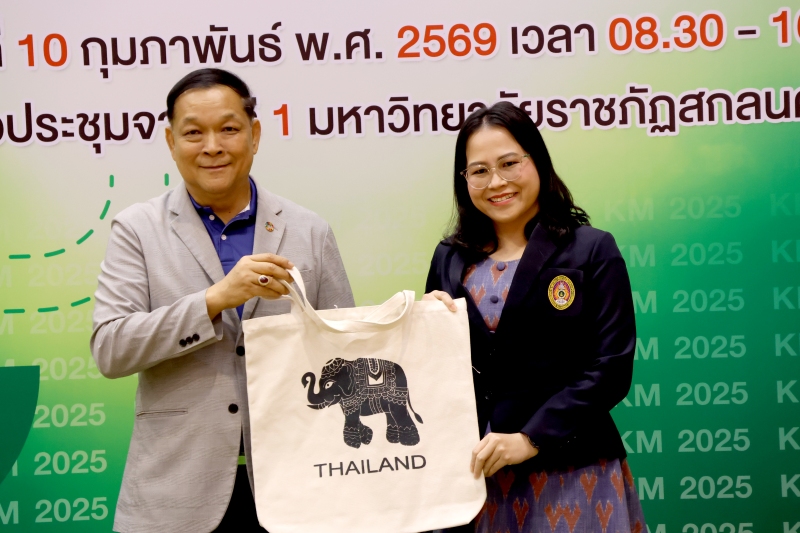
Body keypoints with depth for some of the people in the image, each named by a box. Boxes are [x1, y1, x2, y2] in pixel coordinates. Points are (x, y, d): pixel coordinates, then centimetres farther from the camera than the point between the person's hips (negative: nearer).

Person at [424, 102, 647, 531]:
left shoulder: (592, 250, -2)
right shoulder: (450, 259, 10)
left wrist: (529, 439, -16)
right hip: (473, 471, 4)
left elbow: (610, 368, -9)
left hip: (567, 473, -3)